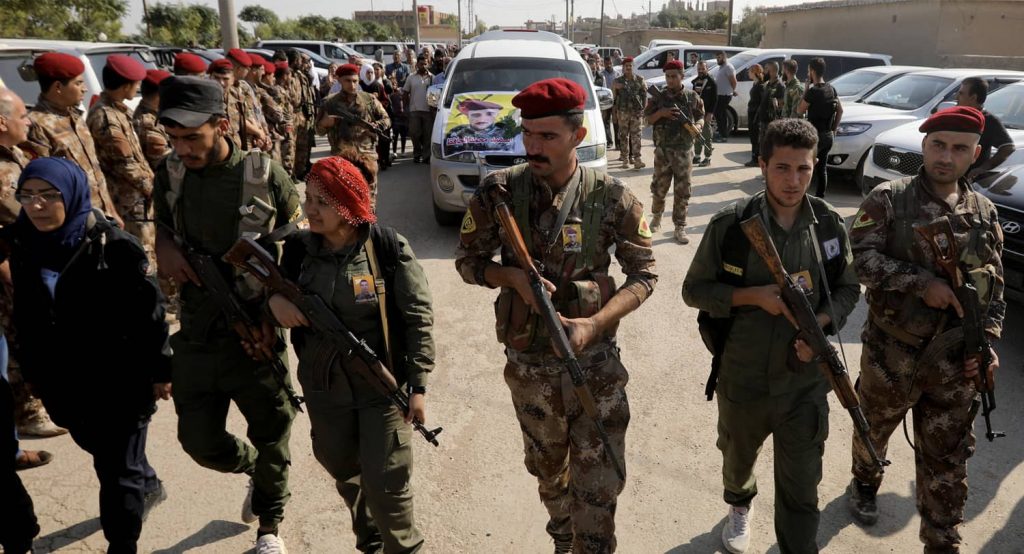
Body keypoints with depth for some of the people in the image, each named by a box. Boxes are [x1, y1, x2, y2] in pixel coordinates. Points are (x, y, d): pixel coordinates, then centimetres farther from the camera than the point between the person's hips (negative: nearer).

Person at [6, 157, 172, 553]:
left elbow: (149, 312, -14)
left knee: (117, 471, 5)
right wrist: (31, 370, 15)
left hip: (120, 379, -6)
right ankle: (147, 486, 57)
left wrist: (159, 370, -11)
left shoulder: (114, 246, -20)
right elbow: (25, 315, 9)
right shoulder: (21, 245, -3)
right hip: (64, 381, 7)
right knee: (99, 449, 29)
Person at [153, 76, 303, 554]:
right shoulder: (169, 175, -2)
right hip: (196, 338, 3)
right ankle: (254, 471, 45)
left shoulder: (264, 174, -12)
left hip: (257, 335, -3)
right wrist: (164, 248, -9)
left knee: (271, 437, 11)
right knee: (199, 441, 11)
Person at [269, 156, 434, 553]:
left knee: (385, 480, -1)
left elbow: (419, 318, -12)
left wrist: (418, 386, -13)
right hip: (324, 387, 5)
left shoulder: (388, 248, -16)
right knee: (343, 469, 21)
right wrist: (273, 299, -14)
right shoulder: (299, 248, -3)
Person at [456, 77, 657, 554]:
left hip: (595, 364, -2)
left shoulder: (611, 198, -13)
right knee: (548, 471, 23)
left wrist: (594, 323, -20)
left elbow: (643, 274, -5)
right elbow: (468, 261, 1)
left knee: (599, 484, 2)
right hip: (527, 366, 2)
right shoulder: (499, 192, -10)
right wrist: (512, 277, -20)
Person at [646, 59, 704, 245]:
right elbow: (647, 119, 4)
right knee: (659, 187, 8)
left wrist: (698, 126, -13)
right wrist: (661, 113, -15)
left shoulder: (692, 97, 3)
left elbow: (700, 117, 10)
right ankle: (656, 216, 33)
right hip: (663, 150, 0)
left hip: (684, 150, 0)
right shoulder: (658, 97, 1)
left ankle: (680, 227, 9)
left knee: (682, 190, 2)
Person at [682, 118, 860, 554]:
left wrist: (821, 324, -15)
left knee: (801, 485, 5)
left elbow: (848, 289, 5)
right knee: (738, 458, 27)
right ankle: (739, 507, 58)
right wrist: (752, 296, -22)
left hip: (806, 379, 0)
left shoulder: (829, 224, -7)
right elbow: (694, 290, -7)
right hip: (742, 375, 0)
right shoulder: (730, 225, -14)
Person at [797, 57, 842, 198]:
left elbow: (800, 111, -8)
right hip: (828, 136, 8)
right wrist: (834, 129, 18)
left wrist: (805, 91, -1)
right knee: (821, 168, 12)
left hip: (815, 135, -8)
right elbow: (840, 110, 14)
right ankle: (820, 197, 15)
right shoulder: (831, 89, 8)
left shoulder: (813, 91, -17)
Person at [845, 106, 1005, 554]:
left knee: (947, 465, 9)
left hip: (956, 365, 2)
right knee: (873, 431, 22)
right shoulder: (889, 199, -7)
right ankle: (864, 484, 51)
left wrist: (989, 341, -4)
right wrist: (922, 283, -22)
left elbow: (995, 289, 9)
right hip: (891, 354, -2)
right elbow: (862, 257, -17)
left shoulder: (984, 214, 5)